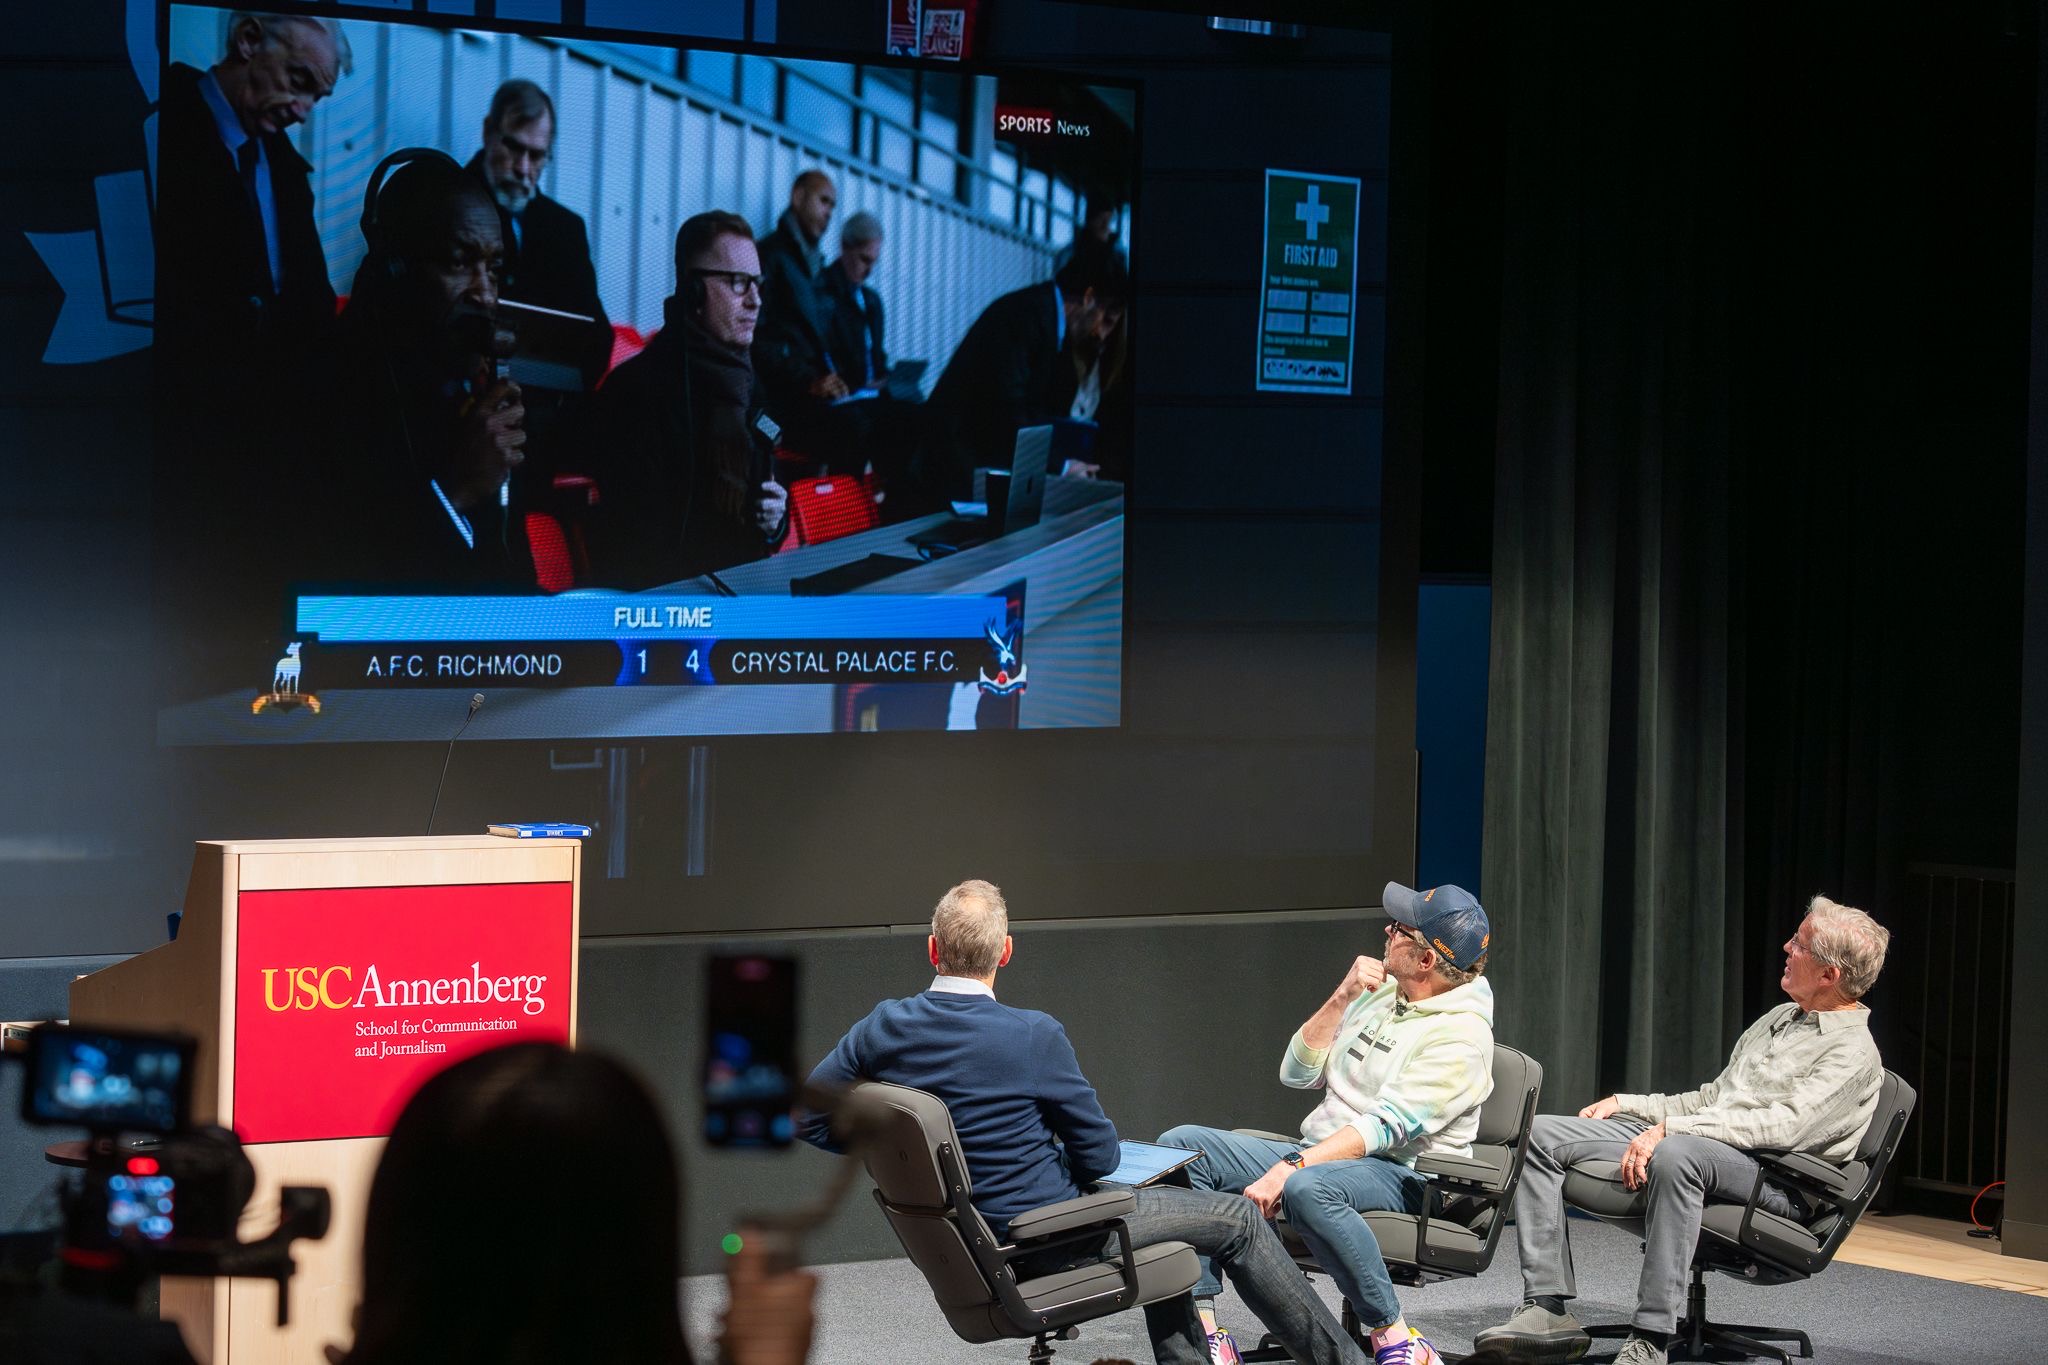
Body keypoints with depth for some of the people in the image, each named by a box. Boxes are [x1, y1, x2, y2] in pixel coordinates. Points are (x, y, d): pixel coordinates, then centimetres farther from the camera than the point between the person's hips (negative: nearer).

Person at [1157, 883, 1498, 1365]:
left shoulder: (1461, 1035, -13)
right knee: (1181, 1145, -10)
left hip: (1398, 1177, -8)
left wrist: (1289, 1169, -30)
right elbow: (1297, 1073, 13)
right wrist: (1342, 999, 0)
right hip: (1318, 1155, 9)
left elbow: (1384, 1127, -22)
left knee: (1308, 1188, -42)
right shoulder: (1380, 994, 13)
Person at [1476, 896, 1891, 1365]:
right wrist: (1627, 1104, 18)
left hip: (1770, 1179, -9)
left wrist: (1670, 1127, -26)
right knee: (1539, 1134, -4)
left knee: (1674, 1155, -44)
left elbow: (1784, 1126, -20)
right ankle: (1548, 1308, -15)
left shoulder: (1854, 1054, -5)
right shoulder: (1779, 1019, 25)